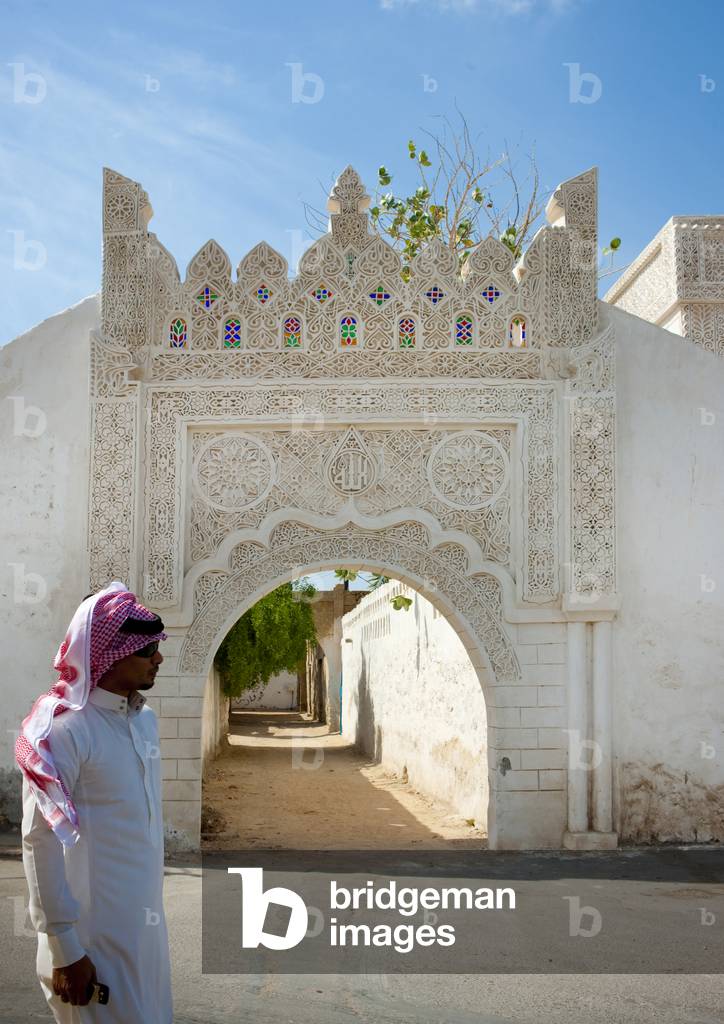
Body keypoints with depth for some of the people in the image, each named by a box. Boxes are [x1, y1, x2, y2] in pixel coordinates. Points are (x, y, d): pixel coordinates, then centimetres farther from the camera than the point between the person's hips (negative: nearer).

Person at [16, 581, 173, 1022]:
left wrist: (155, 899, 16)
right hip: (96, 933, -7)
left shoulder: (146, 718, 5)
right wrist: (64, 949, -17)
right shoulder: (63, 729, -19)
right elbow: (41, 844, -19)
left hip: (147, 921, 7)